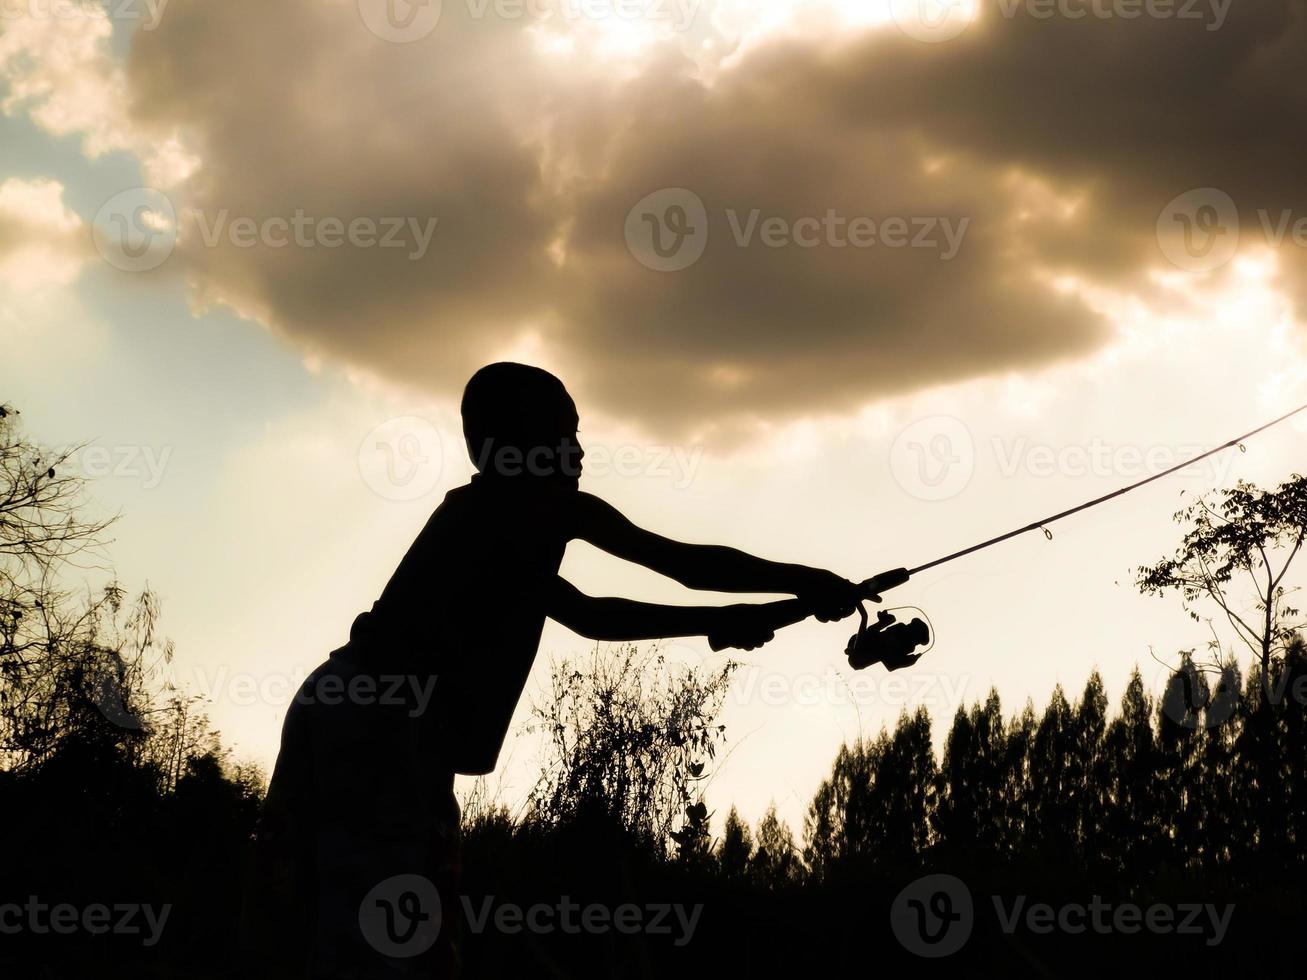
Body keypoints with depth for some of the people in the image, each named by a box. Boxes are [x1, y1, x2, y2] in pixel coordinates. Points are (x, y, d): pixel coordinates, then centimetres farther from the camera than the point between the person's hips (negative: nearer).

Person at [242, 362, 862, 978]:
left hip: (336, 709, 9)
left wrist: (718, 622, 40)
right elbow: (687, 563, 7)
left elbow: (587, 614, 39)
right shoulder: (548, 503, 5)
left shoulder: (477, 512, 29)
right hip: (387, 725, -9)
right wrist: (807, 584, 18)